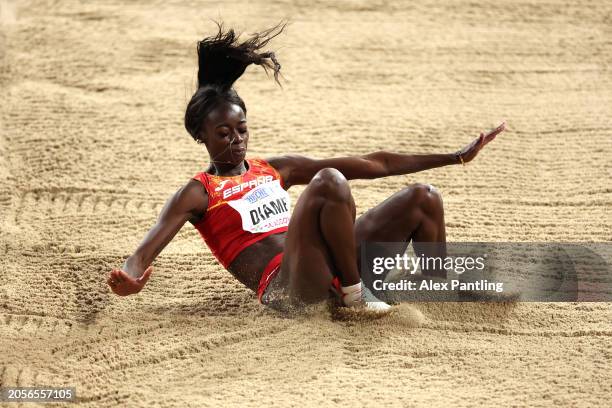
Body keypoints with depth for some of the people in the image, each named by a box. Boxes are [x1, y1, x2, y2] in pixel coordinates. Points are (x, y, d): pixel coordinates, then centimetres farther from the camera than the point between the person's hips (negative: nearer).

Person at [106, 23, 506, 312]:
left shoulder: (276, 169, 22)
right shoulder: (197, 194, 6)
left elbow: (373, 164, 22)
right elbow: (150, 245, -12)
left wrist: (455, 157, 21)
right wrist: (129, 278, -38)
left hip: (330, 269, 7)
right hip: (287, 287, -7)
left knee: (424, 197, -2)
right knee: (329, 181, -30)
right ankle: (354, 292, -19)